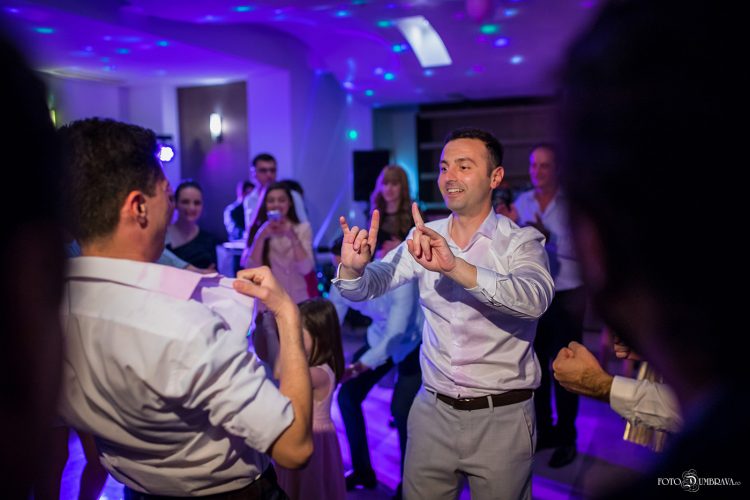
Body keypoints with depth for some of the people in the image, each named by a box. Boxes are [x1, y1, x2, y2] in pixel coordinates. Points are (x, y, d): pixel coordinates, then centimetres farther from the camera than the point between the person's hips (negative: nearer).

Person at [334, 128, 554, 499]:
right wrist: (353, 267, -26)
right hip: (432, 411, 3)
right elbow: (368, 286, -3)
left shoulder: (521, 241, -9)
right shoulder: (425, 238, 2)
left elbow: (535, 299, -28)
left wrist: (454, 266, -41)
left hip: (500, 417, -3)